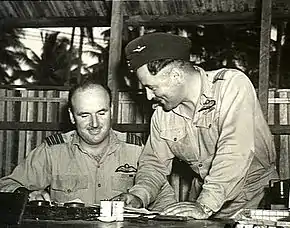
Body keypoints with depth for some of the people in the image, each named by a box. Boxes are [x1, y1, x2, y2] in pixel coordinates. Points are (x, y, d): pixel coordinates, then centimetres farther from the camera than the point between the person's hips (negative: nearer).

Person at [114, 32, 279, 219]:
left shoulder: (233, 84, -18)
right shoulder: (161, 114, 0)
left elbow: (234, 152, -28)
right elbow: (154, 163, 8)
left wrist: (205, 206, -34)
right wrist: (139, 196, -11)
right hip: (203, 194, 4)